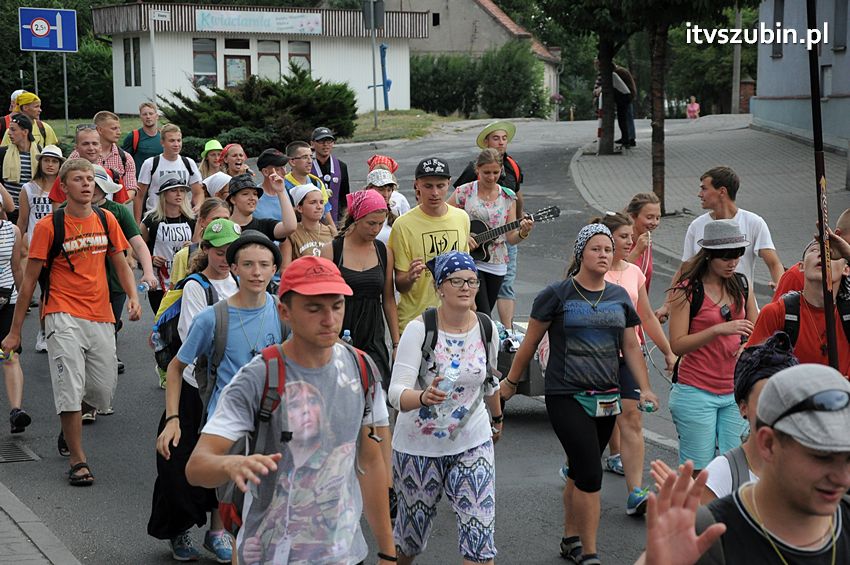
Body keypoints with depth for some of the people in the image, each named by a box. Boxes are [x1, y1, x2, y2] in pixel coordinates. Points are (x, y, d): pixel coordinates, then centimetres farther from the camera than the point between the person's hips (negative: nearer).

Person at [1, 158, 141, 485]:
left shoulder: (106, 220, 7)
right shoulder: (48, 226, -4)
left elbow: (121, 264, 17)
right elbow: (29, 280, -1)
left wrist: (133, 297, -4)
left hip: (101, 317, 4)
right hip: (64, 316, -4)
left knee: (103, 393, 8)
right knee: (71, 388, -12)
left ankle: (68, 428, 39)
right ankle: (78, 460, 0)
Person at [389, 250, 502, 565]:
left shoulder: (487, 329, -3)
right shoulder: (419, 330, -15)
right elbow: (396, 393, -25)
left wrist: (497, 418, 30)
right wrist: (423, 397, -45)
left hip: (472, 444, 2)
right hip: (419, 447, -2)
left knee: (480, 537, -9)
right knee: (411, 538, 13)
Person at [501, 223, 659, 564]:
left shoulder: (619, 297, 10)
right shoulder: (557, 295, -5)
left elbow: (631, 347, 14)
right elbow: (530, 343, 2)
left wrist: (645, 388, 5)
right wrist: (511, 382, 7)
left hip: (606, 398, 5)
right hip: (566, 397, -5)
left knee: (579, 472, 14)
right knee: (590, 474, -10)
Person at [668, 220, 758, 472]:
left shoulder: (741, 286, 8)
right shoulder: (688, 289, -7)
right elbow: (677, 345, -15)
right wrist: (718, 330, -26)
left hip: (734, 393, 5)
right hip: (696, 392, -5)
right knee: (697, 471, -2)